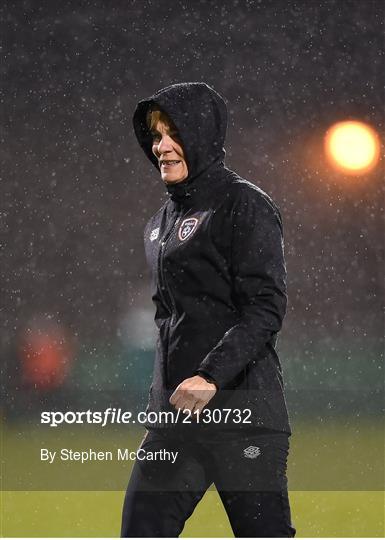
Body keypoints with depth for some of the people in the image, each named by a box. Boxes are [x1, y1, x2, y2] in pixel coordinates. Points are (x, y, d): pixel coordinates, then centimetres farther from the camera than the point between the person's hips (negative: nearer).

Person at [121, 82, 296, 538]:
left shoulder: (244, 205, -6)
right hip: (172, 411, 8)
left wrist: (211, 376, -24)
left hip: (241, 409, -8)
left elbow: (266, 309, -14)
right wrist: (163, 397, 17)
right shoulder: (162, 222, 18)